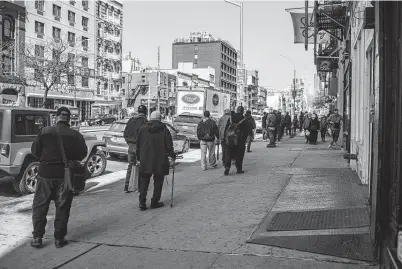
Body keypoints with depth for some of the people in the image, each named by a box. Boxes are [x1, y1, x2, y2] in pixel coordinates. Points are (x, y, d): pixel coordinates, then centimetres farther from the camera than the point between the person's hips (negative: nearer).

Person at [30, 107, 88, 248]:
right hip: (65, 175, 0)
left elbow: (35, 151, 2)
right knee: (62, 207, 9)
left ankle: (37, 237, 14)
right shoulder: (76, 135, -5)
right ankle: (59, 238, 13)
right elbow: (82, 154, 3)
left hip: (45, 173, 0)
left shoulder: (44, 132, -5)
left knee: (39, 206, 12)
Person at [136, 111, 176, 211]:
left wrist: (138, 158, 18)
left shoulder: (142, 129, 4)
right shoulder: (164, 129, -4)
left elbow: (138, 145, 9)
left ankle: (142, 203, 2)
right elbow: (169, 145, -3)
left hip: (145, 161, 2)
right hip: (160, 160, -2)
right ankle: (155, 202, 12)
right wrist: (173, 156, 11)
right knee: (158, 181, 9)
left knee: (144, 181, 9)